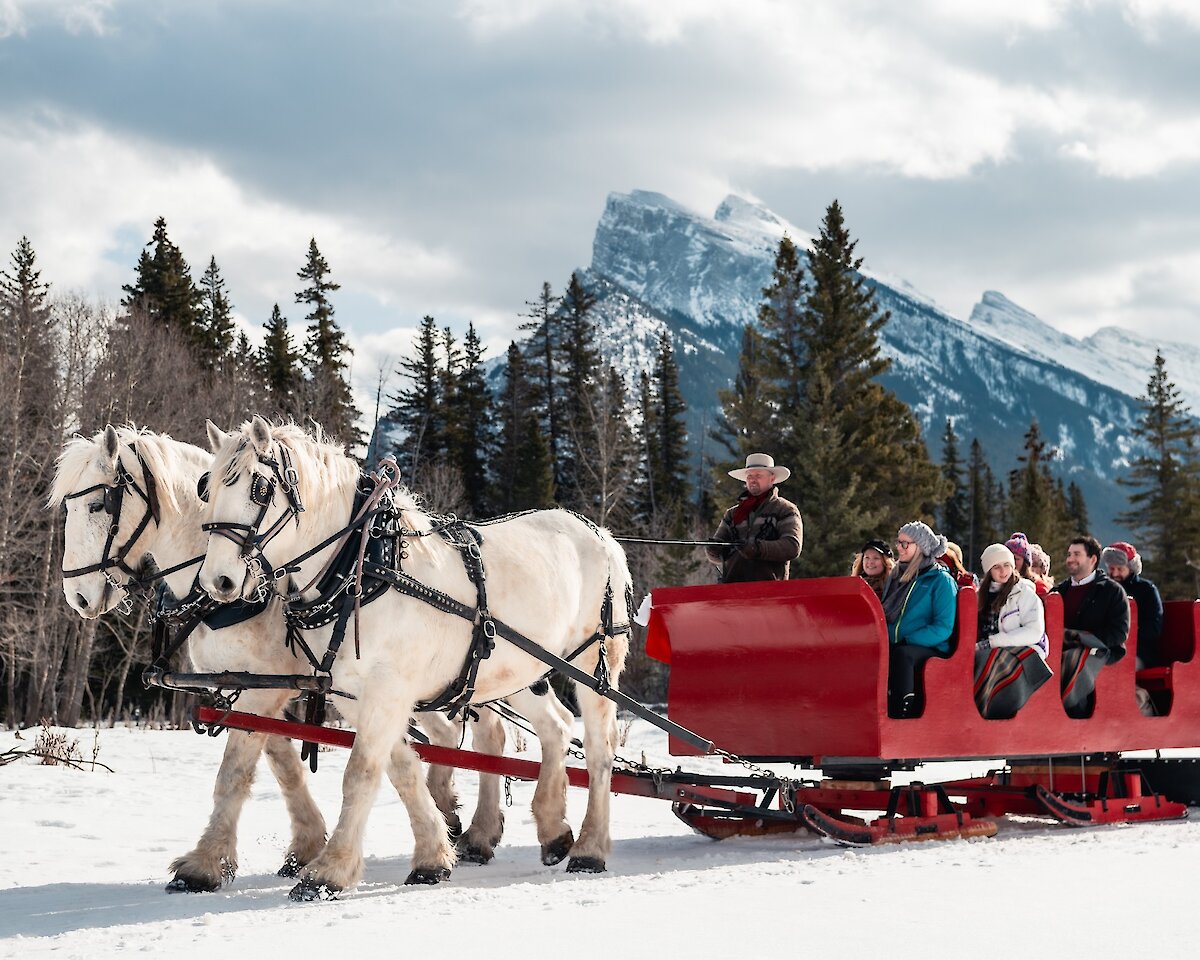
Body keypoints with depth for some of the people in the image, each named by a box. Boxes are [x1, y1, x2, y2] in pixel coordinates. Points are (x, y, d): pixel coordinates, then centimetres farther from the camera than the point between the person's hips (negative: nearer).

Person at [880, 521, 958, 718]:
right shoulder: (895, 577, 22)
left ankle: (902, 715, -39)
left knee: (901, 654, -39)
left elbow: (943, 628, -7)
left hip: (930, 650, -5)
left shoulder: (941, 580, 2)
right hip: (894, 647, 5)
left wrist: (905, 641, -16)